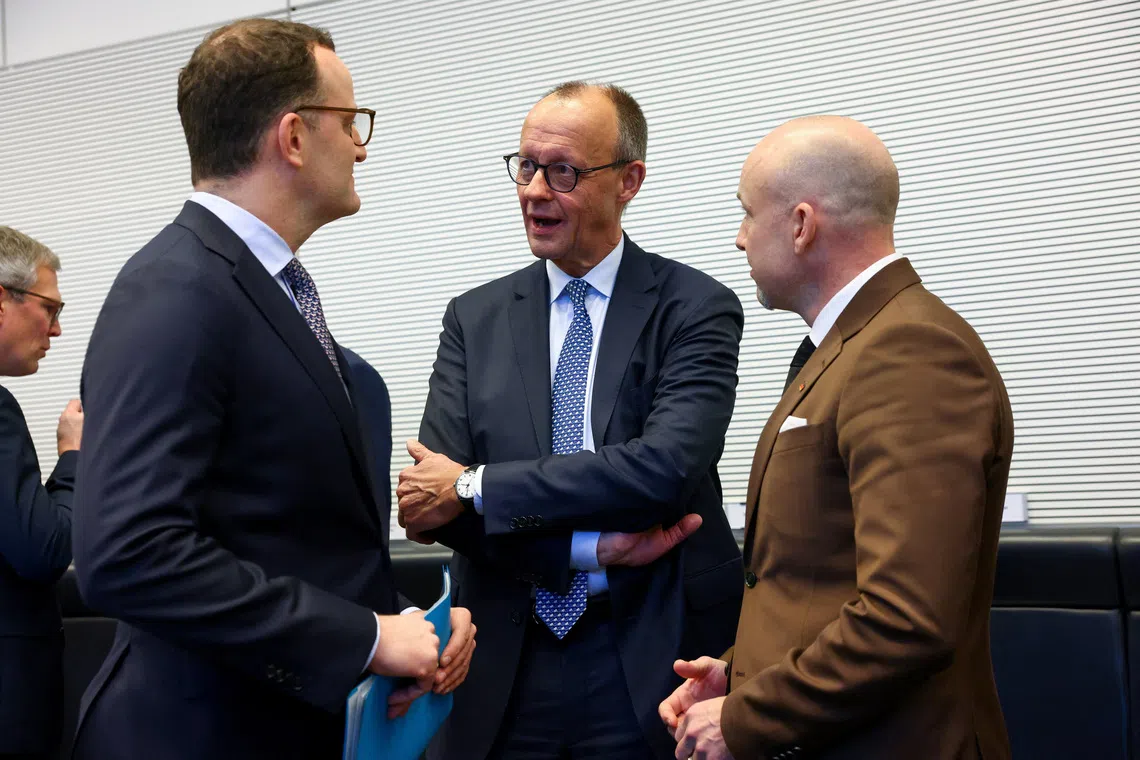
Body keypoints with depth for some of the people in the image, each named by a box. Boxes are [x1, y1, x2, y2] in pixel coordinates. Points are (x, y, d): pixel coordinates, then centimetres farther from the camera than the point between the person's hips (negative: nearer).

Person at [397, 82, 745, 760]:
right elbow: (428, 504, -4)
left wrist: (473, 488, -15)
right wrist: (594, 549, -16)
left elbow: (667, 468, -18)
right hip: (505, 675, 3)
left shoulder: (696, 309, -3)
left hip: (653, 668, -2)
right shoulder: (474, 318, 5)